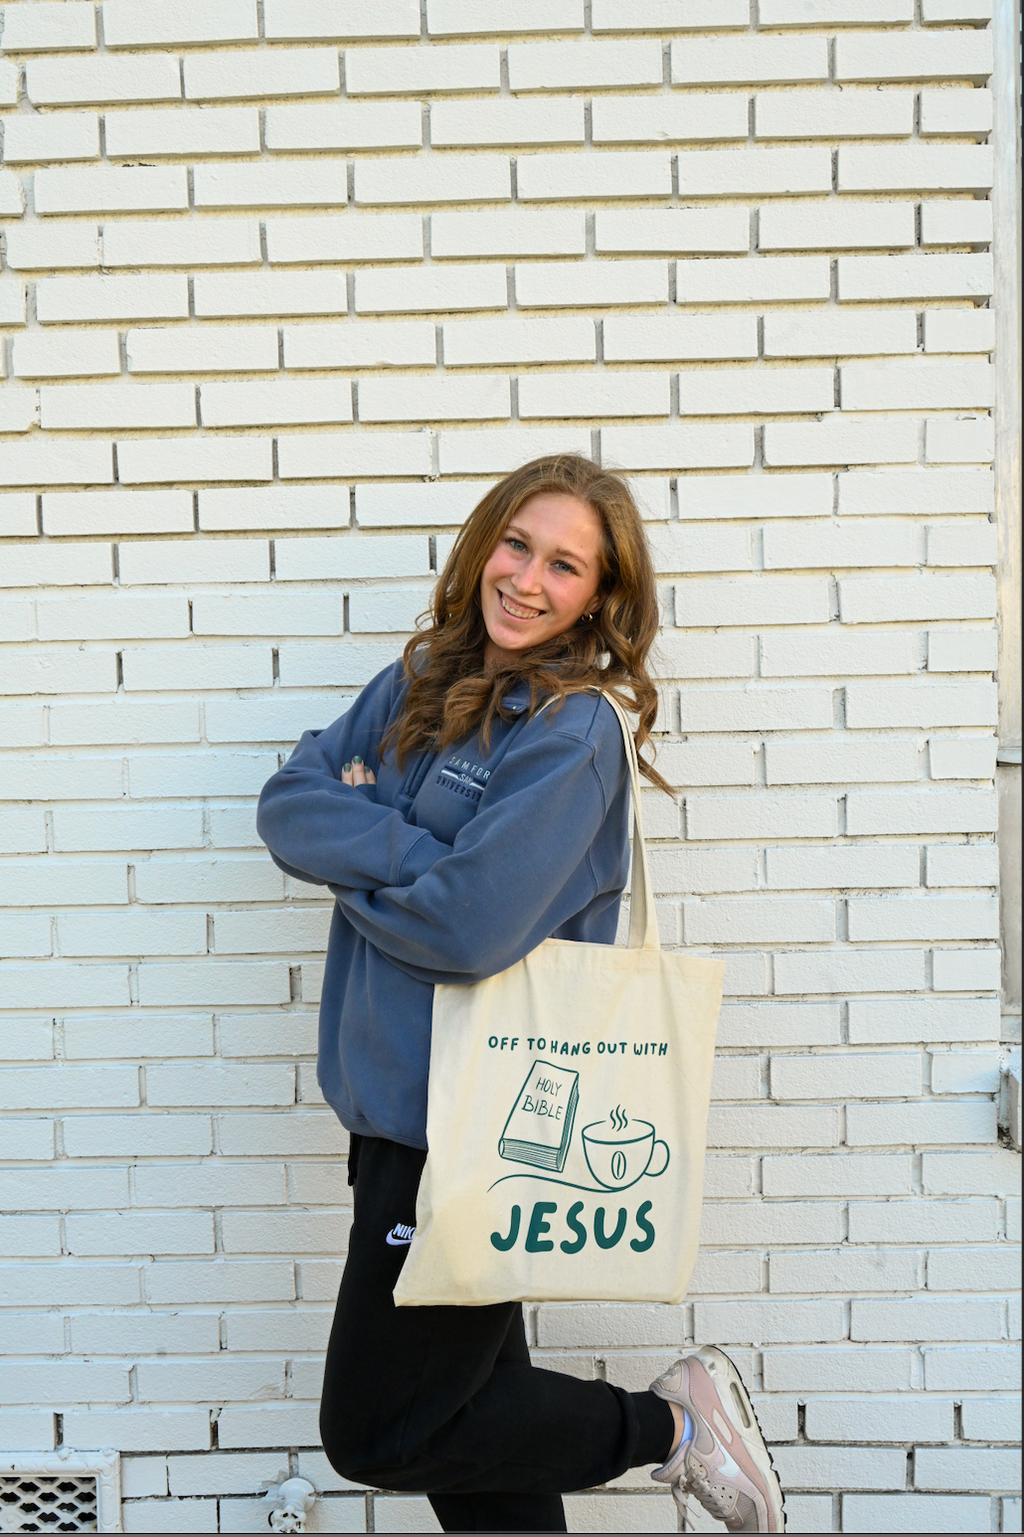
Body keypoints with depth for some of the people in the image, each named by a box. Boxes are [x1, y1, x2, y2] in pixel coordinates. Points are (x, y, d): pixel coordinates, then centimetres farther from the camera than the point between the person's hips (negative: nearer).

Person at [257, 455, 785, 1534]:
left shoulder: (574, 733, -16)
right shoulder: (416, 685, 7)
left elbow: (469, 925, -24)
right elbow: (289, 804, 1)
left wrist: (353, 861, -6)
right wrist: (408, 847, -16)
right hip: (394, 1106, 8)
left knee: (375, 1432, 4)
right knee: (467, 1402, 18)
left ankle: (667, 1423, 15)